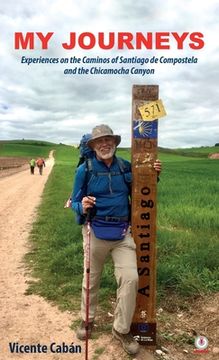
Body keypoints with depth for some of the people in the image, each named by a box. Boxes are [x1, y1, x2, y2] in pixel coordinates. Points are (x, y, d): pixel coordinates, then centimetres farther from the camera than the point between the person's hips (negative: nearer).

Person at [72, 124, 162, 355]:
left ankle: (121, 329, 19)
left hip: (122, 232, 2)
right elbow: (75, 202, -2)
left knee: (130, 278, -2)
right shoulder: (85, 170, -6)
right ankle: (87, 319, 40)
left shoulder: (126, 167, 3)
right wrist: (82, 207, -25)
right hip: (96, 231, -2)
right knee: (91, 279, 14)